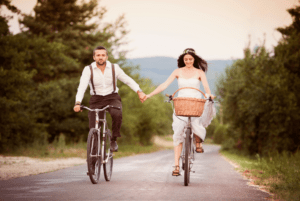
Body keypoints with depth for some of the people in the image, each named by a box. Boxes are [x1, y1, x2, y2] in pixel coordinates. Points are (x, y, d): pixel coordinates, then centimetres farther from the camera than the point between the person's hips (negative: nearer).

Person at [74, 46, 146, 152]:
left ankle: (113, 140, -13)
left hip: (112, 98, 0)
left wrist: (139, 91, -16)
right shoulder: (88, 70, -8)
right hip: (96, 100, 0)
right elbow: (82, 87, -18)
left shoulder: (114, 68, -3)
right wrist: (78, 103, -34)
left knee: (117, 114, -33)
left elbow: (128, 80, 1)